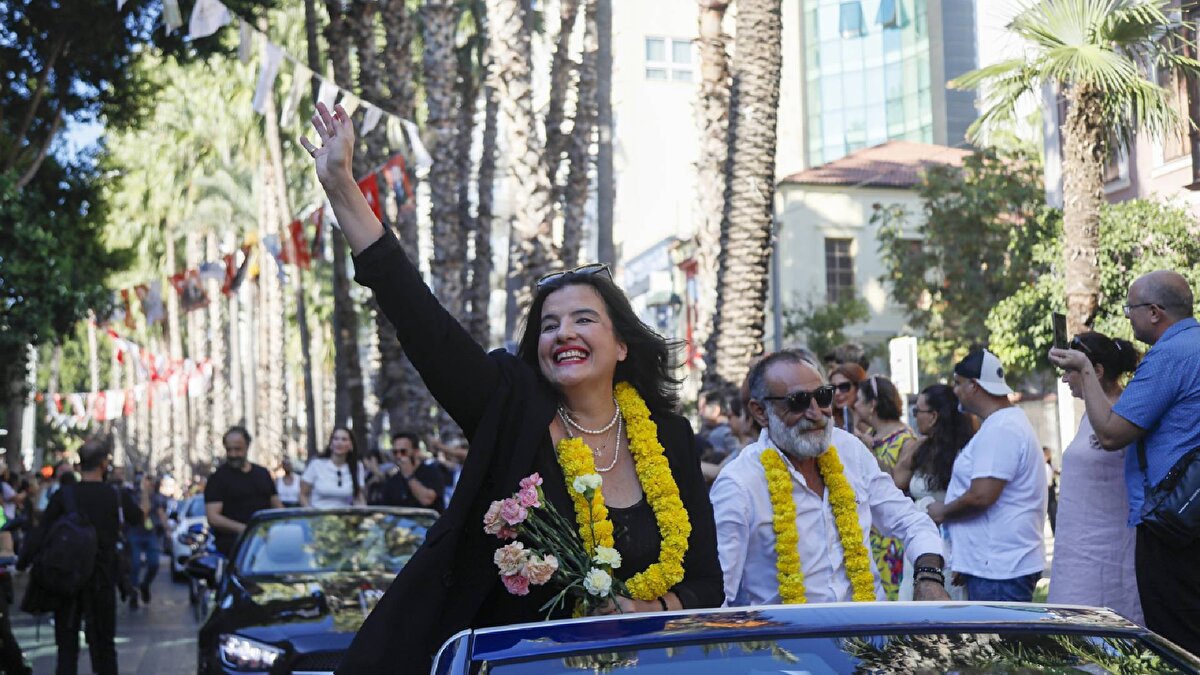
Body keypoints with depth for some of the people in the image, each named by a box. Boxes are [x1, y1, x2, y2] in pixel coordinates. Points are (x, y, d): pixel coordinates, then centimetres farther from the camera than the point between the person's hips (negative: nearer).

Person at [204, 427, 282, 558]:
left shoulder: (263, 473, 21)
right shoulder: (218, 478, 6)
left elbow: (277, 505, 22)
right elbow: (213, 518, -4)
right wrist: (242, 529, -19)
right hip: (231, 539, -4)